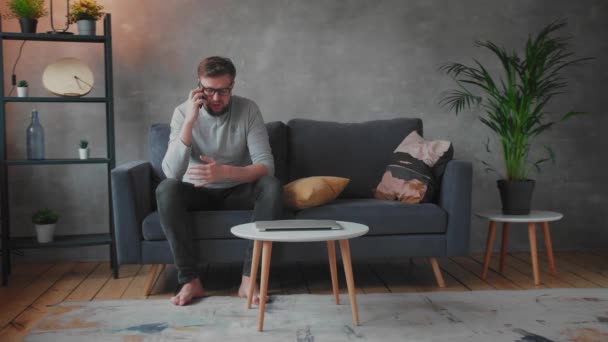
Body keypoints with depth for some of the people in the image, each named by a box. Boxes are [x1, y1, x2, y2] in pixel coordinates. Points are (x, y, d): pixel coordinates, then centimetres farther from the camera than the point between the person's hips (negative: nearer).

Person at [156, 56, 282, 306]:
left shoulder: (248, 110, -13)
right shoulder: (183, 112, -14)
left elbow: (266, 165, -22)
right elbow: (172, 172, -25)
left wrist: (224, 172, -40)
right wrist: (190, 121, -33)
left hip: (237, 192, 0)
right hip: (198, 192, 0)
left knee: (271, 186, -30)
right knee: (166, 189, -31)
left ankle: (249, 278, -27)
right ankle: (190, 279, -25)